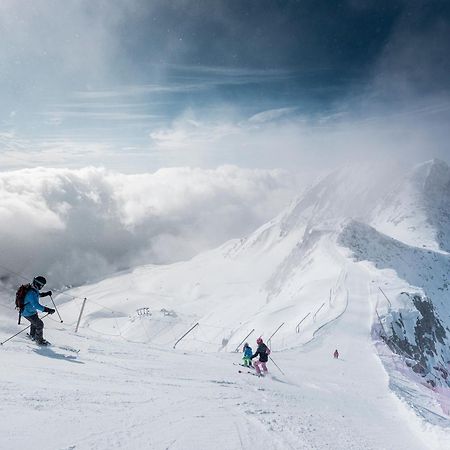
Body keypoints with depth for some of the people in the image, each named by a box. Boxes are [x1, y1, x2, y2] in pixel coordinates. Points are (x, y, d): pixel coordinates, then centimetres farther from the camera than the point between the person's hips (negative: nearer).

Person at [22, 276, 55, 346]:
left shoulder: (34, 289, -5)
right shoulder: (31, 293, -35)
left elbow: (37, 295, 19)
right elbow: (36, 305, -40)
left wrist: (45, 294, 8)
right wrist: (48, 310, -42)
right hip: (28, 313, -10)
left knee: (35, 322, 28)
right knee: (39, 324, -1)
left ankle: (32, 336, 51)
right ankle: (39, 340, 18)